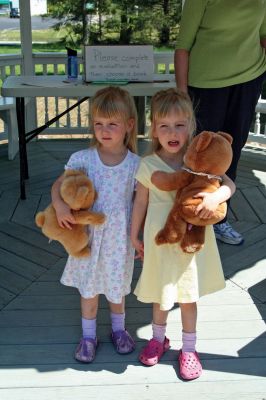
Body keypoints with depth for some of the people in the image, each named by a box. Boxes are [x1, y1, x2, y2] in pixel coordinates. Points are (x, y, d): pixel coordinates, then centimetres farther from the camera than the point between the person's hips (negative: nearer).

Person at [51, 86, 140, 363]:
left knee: (116, 285, 18)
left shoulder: (135, 164, -11)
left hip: (119, 238, 0)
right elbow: (59, 184, -3)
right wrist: (59, 206, -23)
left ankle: (118, 329, 44)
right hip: (88, 235, 1)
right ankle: (88, 336, 35)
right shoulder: (83, 158, -11)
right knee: (88, 287, 15)